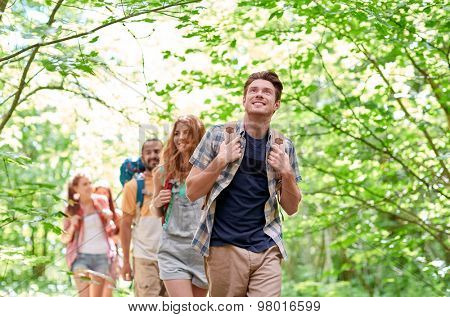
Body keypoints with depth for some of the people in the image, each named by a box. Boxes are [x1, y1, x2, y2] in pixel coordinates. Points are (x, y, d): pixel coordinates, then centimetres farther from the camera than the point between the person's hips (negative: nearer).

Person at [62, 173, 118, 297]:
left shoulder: (101, 201, 7)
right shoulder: (72, 209, 3)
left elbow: (111, 231, 14)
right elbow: (65, 239, 4)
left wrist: (109, 220, -7)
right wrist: (72, 226, -14)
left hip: (102, 256, 2)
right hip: (81, 256, -2)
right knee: (84, 297, -15)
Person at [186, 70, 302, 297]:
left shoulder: (283, 147, 9)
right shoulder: (218, 135, 3)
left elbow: (291, 208, 12)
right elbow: (192, 192, 1)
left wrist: (286, 172, -5)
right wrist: (220, 161, -12)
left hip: (267, 249, 2)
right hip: (224, 246, -1)